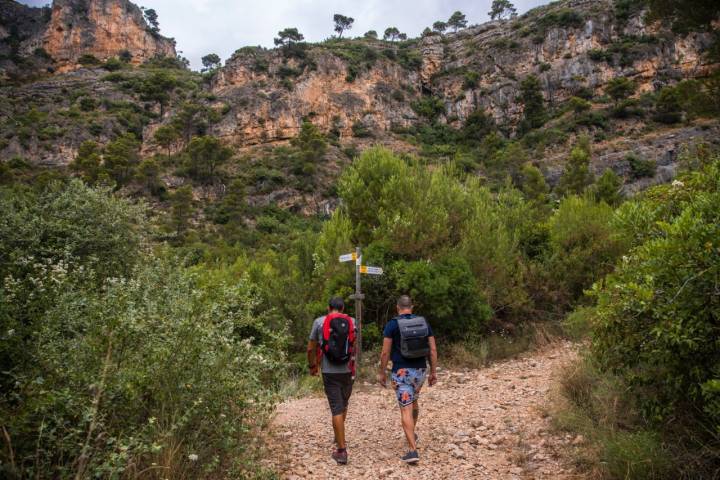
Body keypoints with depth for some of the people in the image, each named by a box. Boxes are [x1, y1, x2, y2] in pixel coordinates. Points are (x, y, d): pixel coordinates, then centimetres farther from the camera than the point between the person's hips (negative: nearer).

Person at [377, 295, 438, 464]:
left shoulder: (392, 324, -8)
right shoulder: (424, 323, 3)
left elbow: (385, 352, -10)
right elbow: (433, 350, 2)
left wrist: (382, 372, 1)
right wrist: (433, 372, 10)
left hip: (402, 372, -5)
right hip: (420, 370, 5)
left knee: (406, 409, -4)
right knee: (413, 401, 28)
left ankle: (413, 451, -10)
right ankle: (412, 435, 46)